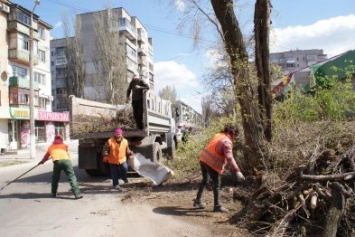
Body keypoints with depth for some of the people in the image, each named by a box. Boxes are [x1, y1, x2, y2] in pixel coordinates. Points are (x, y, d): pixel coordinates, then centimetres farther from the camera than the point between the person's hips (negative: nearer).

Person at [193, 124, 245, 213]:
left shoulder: (218, 135, 10)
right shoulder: (227, 142, -16)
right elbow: (229, 158, -25)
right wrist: (237, 171, -28)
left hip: (203, 159, 9)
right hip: (212, 163, -9)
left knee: (205, 180, 23)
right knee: (217, 184, 4)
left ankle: (197, 201, 32)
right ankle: (217, 206, 13)